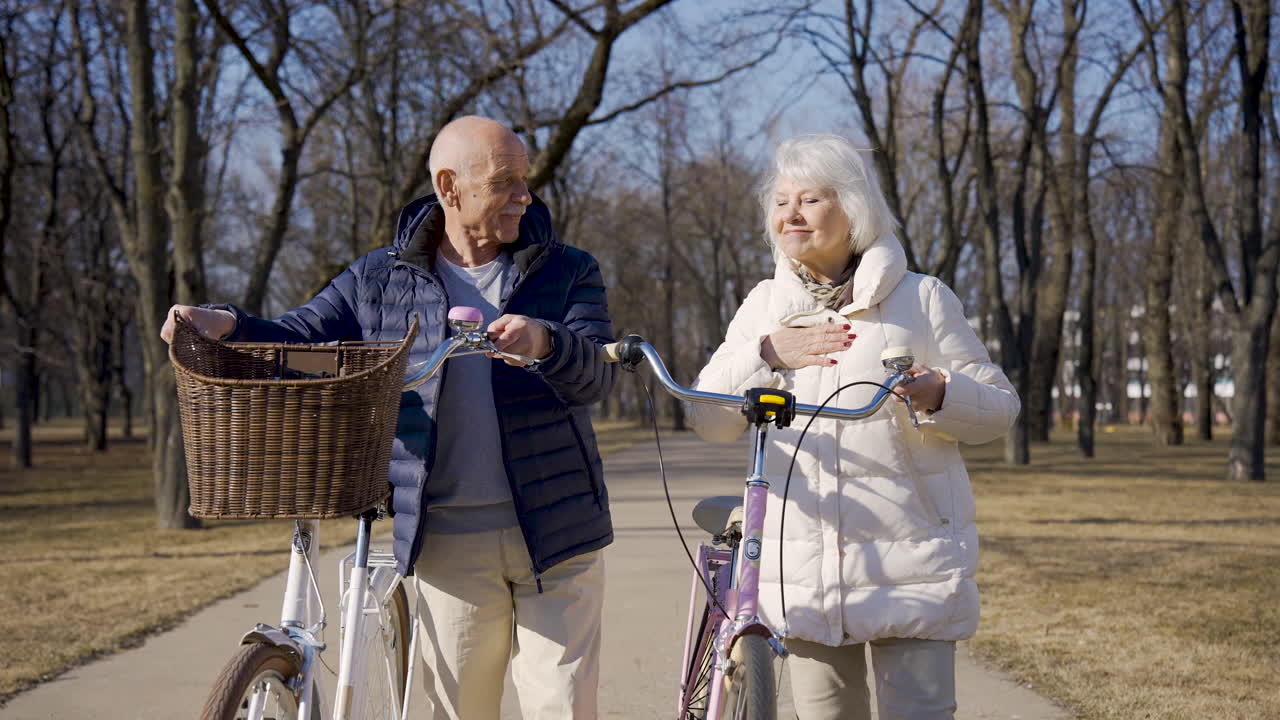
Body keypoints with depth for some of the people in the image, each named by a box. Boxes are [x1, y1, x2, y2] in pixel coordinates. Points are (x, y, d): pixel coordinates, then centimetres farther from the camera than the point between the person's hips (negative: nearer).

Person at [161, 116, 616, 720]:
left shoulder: (567, 271, 7)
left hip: (557, 534, 0)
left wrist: (545, 341, -30)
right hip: (448, 539, 0)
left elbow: (596, 373, -7)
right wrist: (226, 324, -14)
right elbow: (296, 342, 7)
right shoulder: (380, 280, 9)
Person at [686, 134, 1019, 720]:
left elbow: (999, 407, 2)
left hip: (911, 564, -3)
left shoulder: (921, 299, 1)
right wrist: (764, 355, -7)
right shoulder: (763, 307, 12)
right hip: (801, 567, 3)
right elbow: (707, 419, 9)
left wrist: (939, 395, -20)